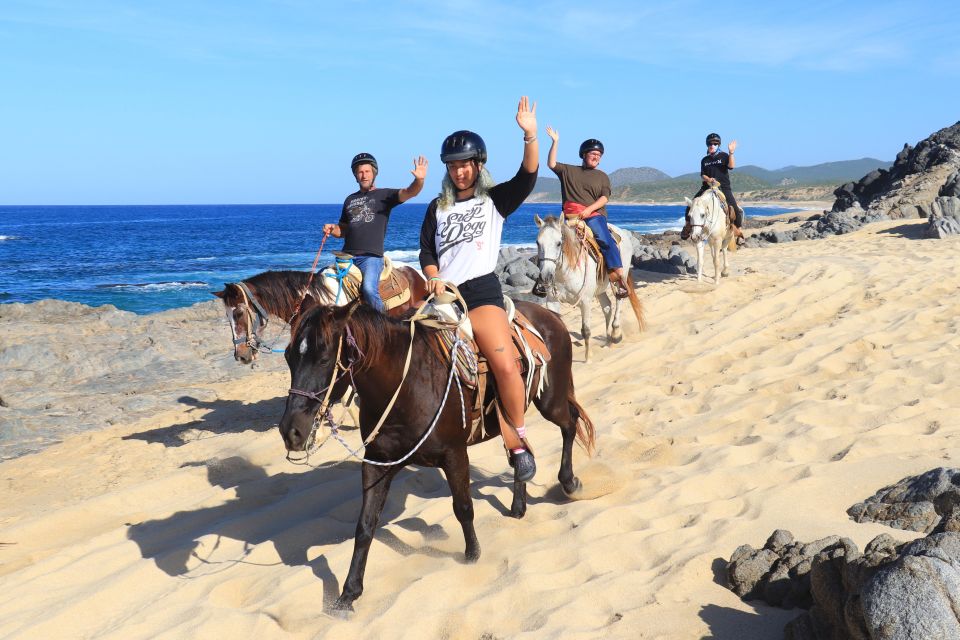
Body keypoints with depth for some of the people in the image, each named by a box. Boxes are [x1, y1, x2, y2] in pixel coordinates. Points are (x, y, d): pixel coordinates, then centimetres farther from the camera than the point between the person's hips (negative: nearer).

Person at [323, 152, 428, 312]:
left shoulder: (384, 195, 6)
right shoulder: (350, 200, 21)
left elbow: (409, 192, -11)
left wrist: (419, 180, -32)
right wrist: (332, 229, 5)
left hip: (371, 256, -6)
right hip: (347, 255, 6)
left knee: (369, 288, -28)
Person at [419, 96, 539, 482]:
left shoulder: (495, 200, 10)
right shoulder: (437, 208, 19)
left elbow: (527, 177, -6)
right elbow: (426, 251, 16)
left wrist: (530, 136, -20)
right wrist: (433, 277, -4)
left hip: (482, 292, -4)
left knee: (505, 366, -25)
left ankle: (520, 442, -5)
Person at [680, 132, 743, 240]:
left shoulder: (724, 156, 4)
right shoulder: (705, 160, 13)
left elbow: (731, 166, -14)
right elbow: (702, 175, 9)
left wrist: (731, 152, -25)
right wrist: (708, 179, -12)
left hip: (724, 187, -3)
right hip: (707, 187, 3)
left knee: (736, 210, -16)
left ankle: (738, 229, 4)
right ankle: (688, 225, 6)